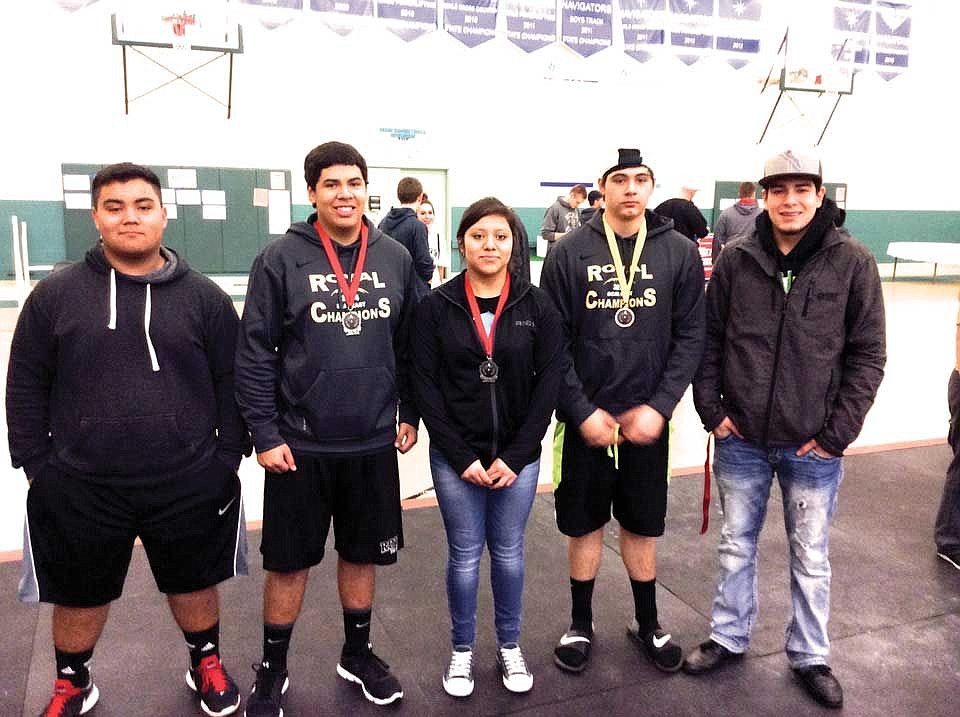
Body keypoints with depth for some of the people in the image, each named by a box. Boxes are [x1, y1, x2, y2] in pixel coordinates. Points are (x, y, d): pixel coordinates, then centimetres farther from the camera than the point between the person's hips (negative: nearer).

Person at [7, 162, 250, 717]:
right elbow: (26, 388, 3)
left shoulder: (204, 297, -1)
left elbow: (232, 384, 1)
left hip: (189, 484, 0)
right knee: (80, 595, 18)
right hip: (80, 489, 1)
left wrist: (227, 457, -3)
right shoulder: (55, 295, -1)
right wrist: (38, 465, 0)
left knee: (194, 584, 17)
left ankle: (207, 665, 43)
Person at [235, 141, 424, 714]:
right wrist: (265, 434, -9)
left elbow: (409, 344, 9)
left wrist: (410, 414, 8)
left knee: (363, 554, 16)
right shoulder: (282, 258, -7)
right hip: (300, 446, -2)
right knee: (289, 562, 10)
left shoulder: (396, 257, 3)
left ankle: (358, 654, 38)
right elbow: (254, 352, -6)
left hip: (374, 443, 3)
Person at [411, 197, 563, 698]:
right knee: (465, 554, 11)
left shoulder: (537, 306, -3)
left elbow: (548, 384, -4)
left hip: (517, 457, 1)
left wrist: (514, 456, -9)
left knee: (508, 551, 14)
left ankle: (510, 647, 34)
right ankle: (462, 650, 31)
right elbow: (425, 385, -6)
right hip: (455, 458, -1)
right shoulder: (436, 306, -5)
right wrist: (462, 457, -11)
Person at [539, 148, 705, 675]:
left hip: (647, 419, 1)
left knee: (643, 527, 14)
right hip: (584, 419, -1)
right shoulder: (570, 253, -5)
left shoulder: (680, 253, 0)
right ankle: (581, 624, 33)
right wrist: (581, 411, -11)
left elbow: (689, 337, -1)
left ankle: (647, 622, 37)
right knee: (584, 525, 12)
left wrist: (660, 406, -10)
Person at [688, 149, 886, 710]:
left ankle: (811, 656, 33)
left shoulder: (852, 262, -6)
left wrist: (837, 433, -8)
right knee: (737, 545, 16)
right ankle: (729, 637, 35)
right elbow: (709, 340, 5)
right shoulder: (736, 260, -2)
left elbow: (867, 354, -4)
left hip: (813, 446, -1)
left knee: (811, 556, 14)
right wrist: (711, 409, -3)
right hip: (741, 440, 2)